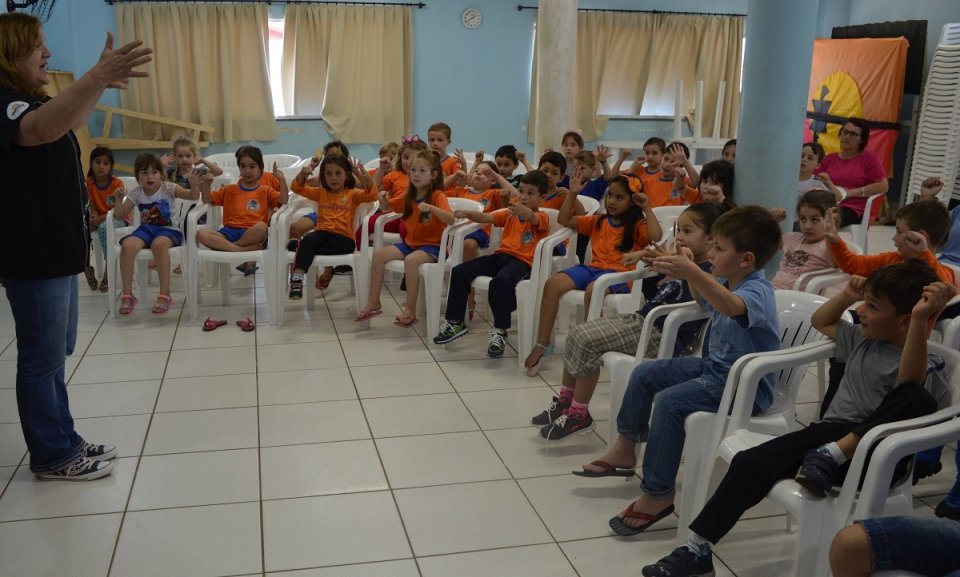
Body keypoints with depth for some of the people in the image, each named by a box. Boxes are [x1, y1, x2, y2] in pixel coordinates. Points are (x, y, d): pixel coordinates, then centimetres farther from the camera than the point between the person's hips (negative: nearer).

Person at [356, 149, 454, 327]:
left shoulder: (437, 196, -10)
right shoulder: (409, 197, 9)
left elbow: (451, 220, -25)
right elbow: (386, 207, 22)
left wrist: (431, 207, -40)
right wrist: (383, 198, -2)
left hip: (432, 246, -6)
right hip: (410, 243, 7)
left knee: (411, 260, -36)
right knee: (378, 254, -13)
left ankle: (410, 310, -25)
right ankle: (374, 303, -5)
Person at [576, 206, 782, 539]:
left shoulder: (757, 291, -23)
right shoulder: (725, 282, 5)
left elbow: (731, 306, -49)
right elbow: (704, 301, 30)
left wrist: (692, 273, -61)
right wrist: (691, 273, 14)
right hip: (713, 366, 10)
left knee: (669, 401, -28)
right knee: (645, 374, 8)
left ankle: (658, 494, -16)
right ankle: (625, 449, 23)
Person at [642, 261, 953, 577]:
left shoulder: (927, 364, -7)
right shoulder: (862, 339, 16)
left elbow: (909, 382, -33)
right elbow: (820, 321, 34)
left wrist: (920, 319, -44)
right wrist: (846, 296, 16)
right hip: (829, 433, 6)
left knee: (919, 401, -36)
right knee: (750, 463, -19)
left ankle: (830, 457, -29)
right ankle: (698, 549, -14)